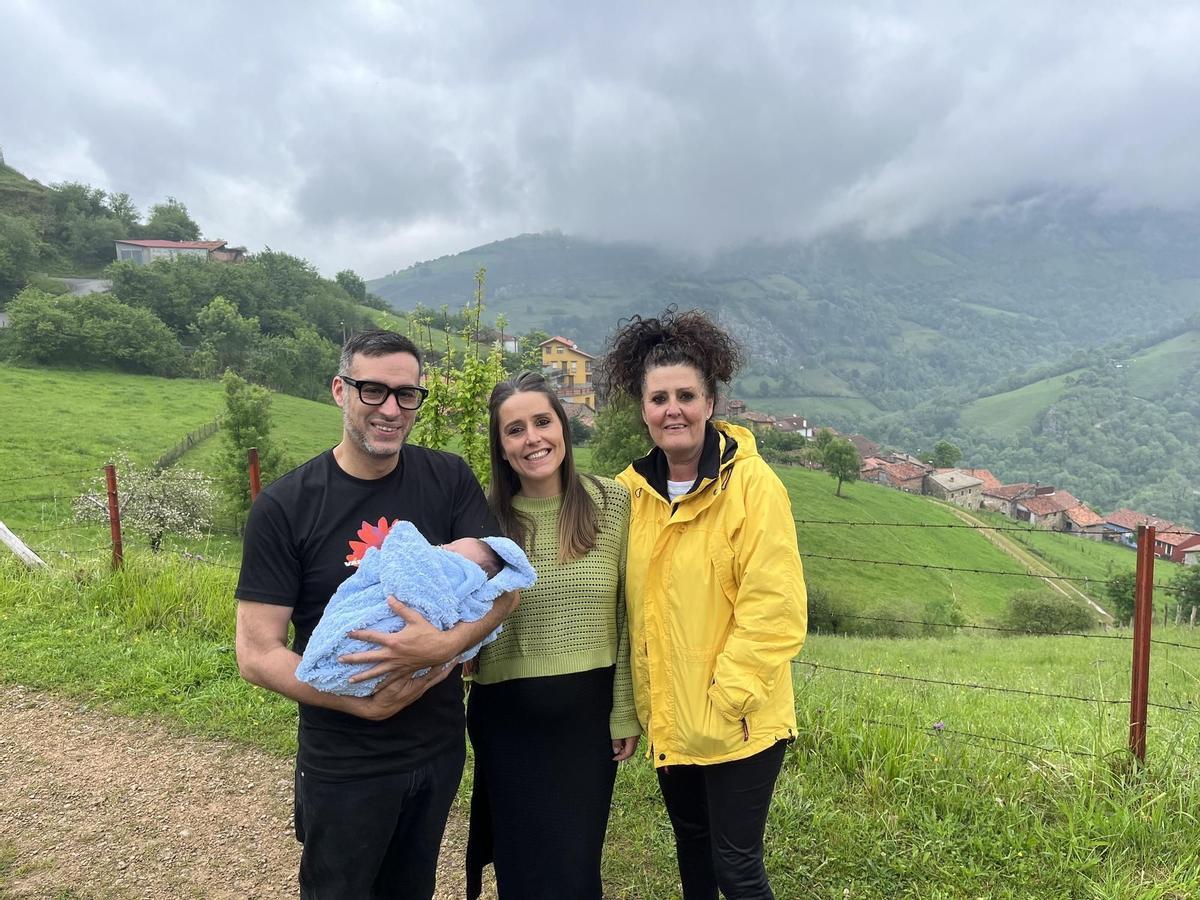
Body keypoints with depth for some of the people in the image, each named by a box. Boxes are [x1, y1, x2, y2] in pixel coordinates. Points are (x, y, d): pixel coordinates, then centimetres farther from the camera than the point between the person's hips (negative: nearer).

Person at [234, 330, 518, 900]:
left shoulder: (449, 480, -8)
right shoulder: (284, 507, -14)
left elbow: (503, 582, -11)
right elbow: (257, 655, -13)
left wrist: (447, 643, -30)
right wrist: (362, 704, -22)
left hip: (441, 748, 3)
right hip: (344, 764, -2)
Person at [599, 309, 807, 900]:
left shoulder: (752, 484, -16)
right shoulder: (632, 489, 0)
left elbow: (773, 606, -17)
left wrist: (727, 694, -17)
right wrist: (638, 700, 5)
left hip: (738, 722, -5)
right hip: (668, 718, 5)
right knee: (692, 845, 23)